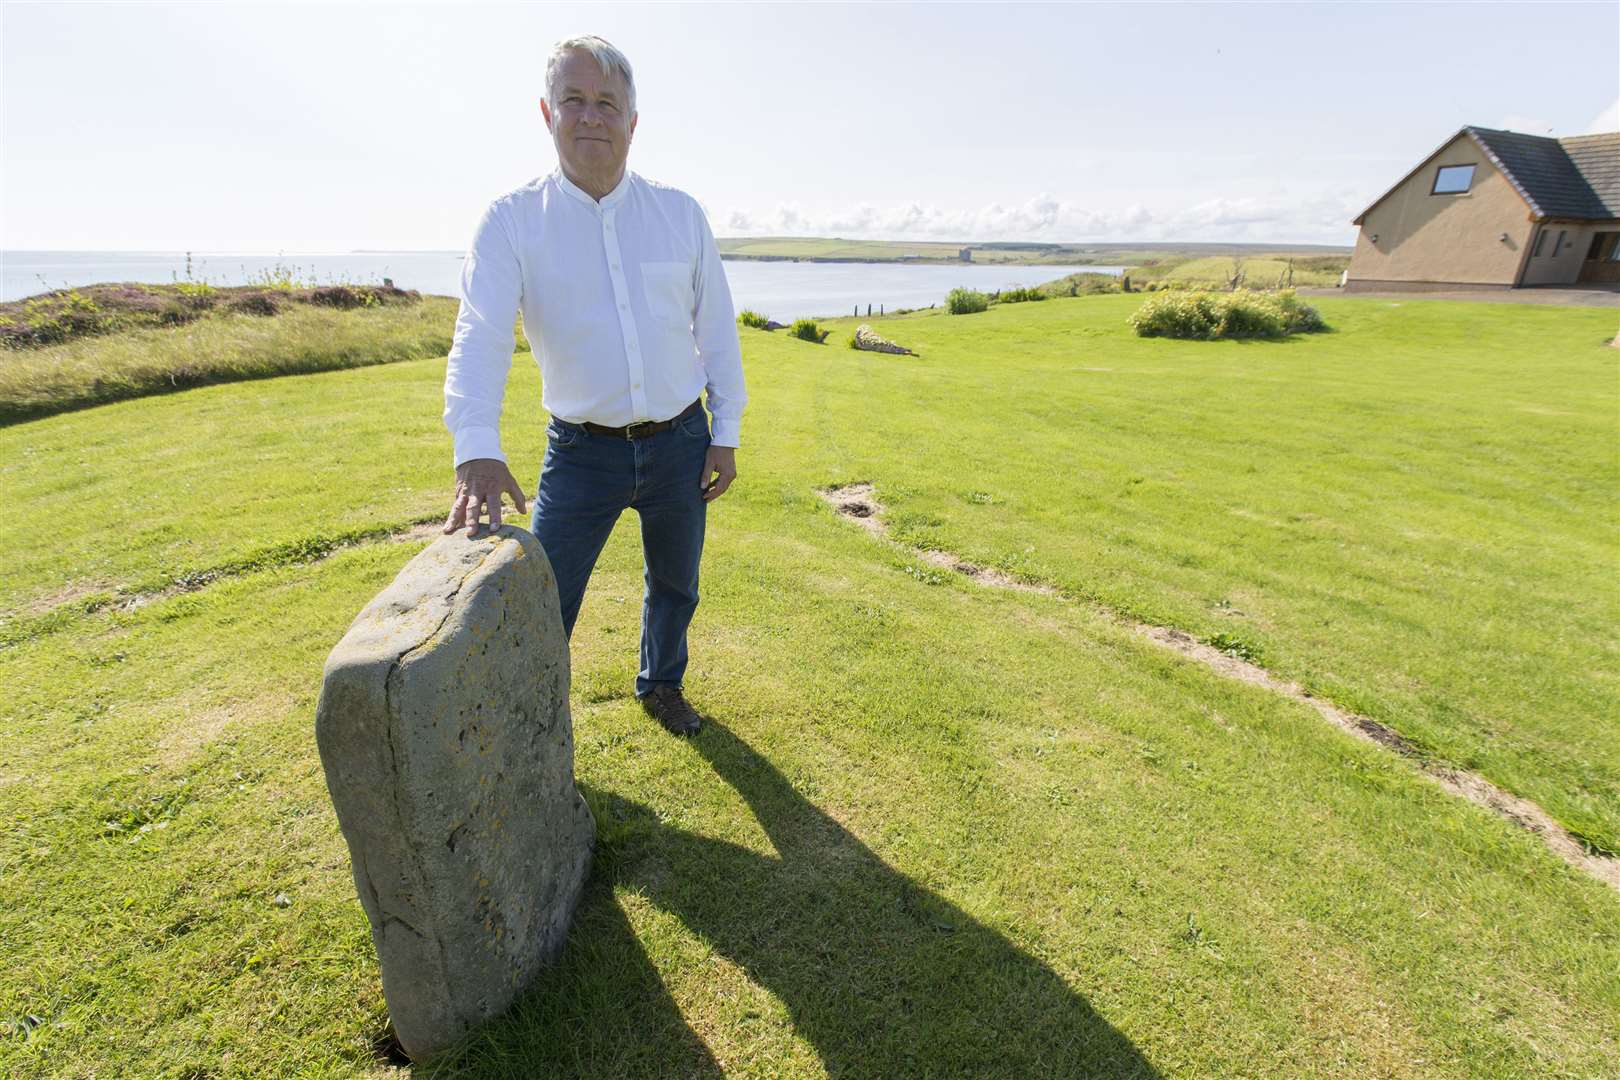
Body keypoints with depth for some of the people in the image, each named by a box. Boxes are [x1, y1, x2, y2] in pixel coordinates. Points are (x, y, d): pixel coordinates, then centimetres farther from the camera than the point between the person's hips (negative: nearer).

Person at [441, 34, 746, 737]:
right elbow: (480, 336, -17)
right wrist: (477, 450, -32)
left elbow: (716, 328, 5)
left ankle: (661, 687, 45)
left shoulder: (681, 213, 2)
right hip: (582, 449, -2)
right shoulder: (512, 221, -5)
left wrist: (725, 434, 2)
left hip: (679, 441, 3)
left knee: (674, 585, 19)